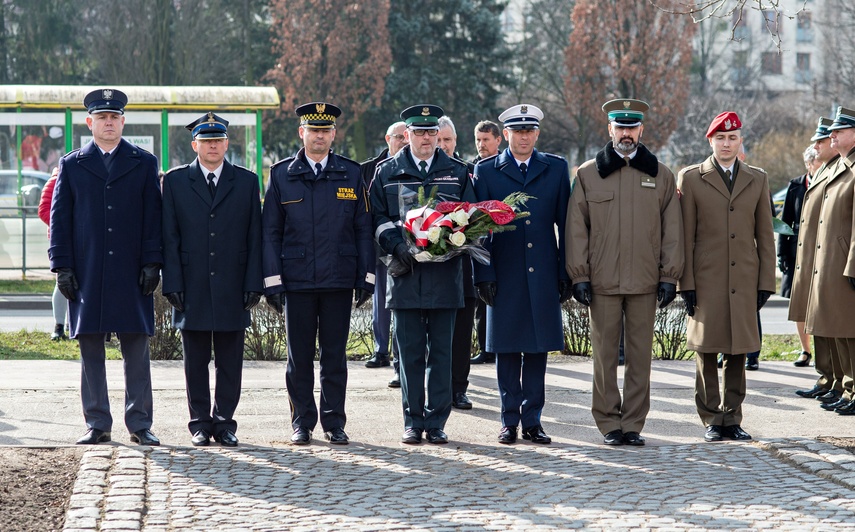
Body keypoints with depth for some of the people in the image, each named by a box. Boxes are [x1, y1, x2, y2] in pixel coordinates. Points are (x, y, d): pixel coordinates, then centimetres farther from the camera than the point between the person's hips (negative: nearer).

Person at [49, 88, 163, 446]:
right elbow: (59, 219, 7)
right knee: (90, 351, 3)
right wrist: (62, 267, -1)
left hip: (131, 274, 0)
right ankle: (97, 425, 10)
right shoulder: (72, 166, 9)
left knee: (137, 351, 1)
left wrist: (152, 263, -3)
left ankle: (139, 424, 7)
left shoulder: (144, 163, 9)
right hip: (87, 275, 1)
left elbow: (153, 217, 5)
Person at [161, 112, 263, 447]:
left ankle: (224, 422, 12)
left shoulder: (246, 181, 8)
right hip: (192, 288, 0)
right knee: (195, 362, 5)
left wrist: (253, 284, -2)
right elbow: (169, 238, 3)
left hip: (232, 290, 0)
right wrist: (173, 285, -5)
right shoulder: (175, 181, 6)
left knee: (230, 362, 3)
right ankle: (200, 423, 13)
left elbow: (254, 238, 6)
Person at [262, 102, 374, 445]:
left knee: (334, 355, 4)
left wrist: (366, 276, 1)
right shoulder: (281, 174, 5)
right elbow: (270, 232, 5)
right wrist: (272, 281, -2)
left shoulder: (351, 174, 7)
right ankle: (302, 423, 13)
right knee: (299, 355, 4)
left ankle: (334, 423, 12)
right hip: (297, 281, 0)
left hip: (339, 280, 0)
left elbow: (364, 229, 8)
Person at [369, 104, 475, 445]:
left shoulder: (457, 172, 11)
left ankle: (436, 422, 9)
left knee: (441, 351, 3)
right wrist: (395, 244, -11)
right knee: (410, 352, 2)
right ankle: (413, 422, 10)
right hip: (405, 272, 0)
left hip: (445, 273, 1)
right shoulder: (388, 171, 9)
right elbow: (377, 217, 6)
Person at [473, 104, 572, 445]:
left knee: (538, 348, 4)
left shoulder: (556, 169, 8)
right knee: (507, 349, 3)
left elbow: (565, 223, 7)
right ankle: (510, 421, 11)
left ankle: (532, 420, 11)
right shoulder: (486, 171, 4)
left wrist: (566, 273, 2)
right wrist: (483, 274, -4)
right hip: (504, 274, -1)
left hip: (543, 275, 1)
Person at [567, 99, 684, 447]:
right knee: (605, 355, 1)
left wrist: (669, 277, 2)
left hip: (645, 282, 1)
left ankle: (633, 424, 11)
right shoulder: (587, 174, 6)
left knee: (640, 355, 4)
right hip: (602, 282, -1)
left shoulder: (661, 175, 9)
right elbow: (576, 229, 4)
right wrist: (579, 276, -2)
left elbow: (672, 230, 8)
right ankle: (609, 424, 9)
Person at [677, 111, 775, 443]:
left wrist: (766, 282, 5)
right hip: (706, 280, -2)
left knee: (738, 352, 5)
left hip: (744, 282, 2)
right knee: (706, 353, 0)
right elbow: (685, 236, 1)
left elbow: (765, 236, 11)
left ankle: (732, 418, 14)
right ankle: (712, 420, 9)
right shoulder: (690, 178, 4)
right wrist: (686, 284, -4)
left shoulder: (757, 180, 11)